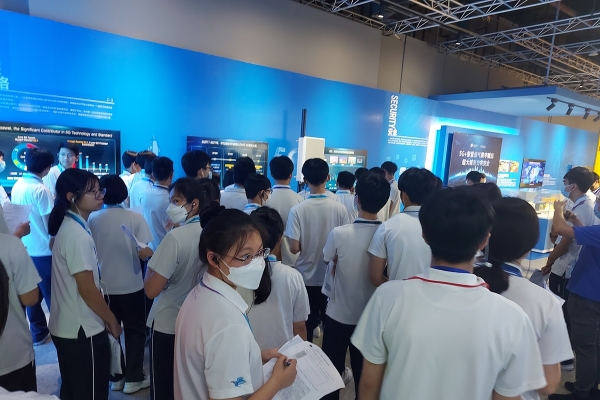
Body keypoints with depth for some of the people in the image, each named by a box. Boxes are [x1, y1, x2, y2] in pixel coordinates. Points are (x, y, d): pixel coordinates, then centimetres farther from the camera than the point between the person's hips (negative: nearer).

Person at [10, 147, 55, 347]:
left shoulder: (17, 185, 3)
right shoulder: (41, 189, -19)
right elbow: (50, 223, -18)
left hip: (25, 248, 7)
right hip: (44, 251, -7)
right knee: (52, 295, 6)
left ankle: (38, 333, 27)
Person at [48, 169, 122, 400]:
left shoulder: (70, 227, 6)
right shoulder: (77, 234, -23)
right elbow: (88, 290, -22)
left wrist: (106, 318, 15)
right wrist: (112, 320, -8)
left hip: (67, 327, 9)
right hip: (82, 330, -9)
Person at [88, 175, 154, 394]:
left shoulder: (93, 219, -7)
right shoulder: (135, 218, -13)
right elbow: (143, 253, -16)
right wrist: (150, 251, 4)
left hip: (104, 286, 2)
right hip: (131, 285, -2)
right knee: (135, 331, 14)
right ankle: (133, 378, 21)